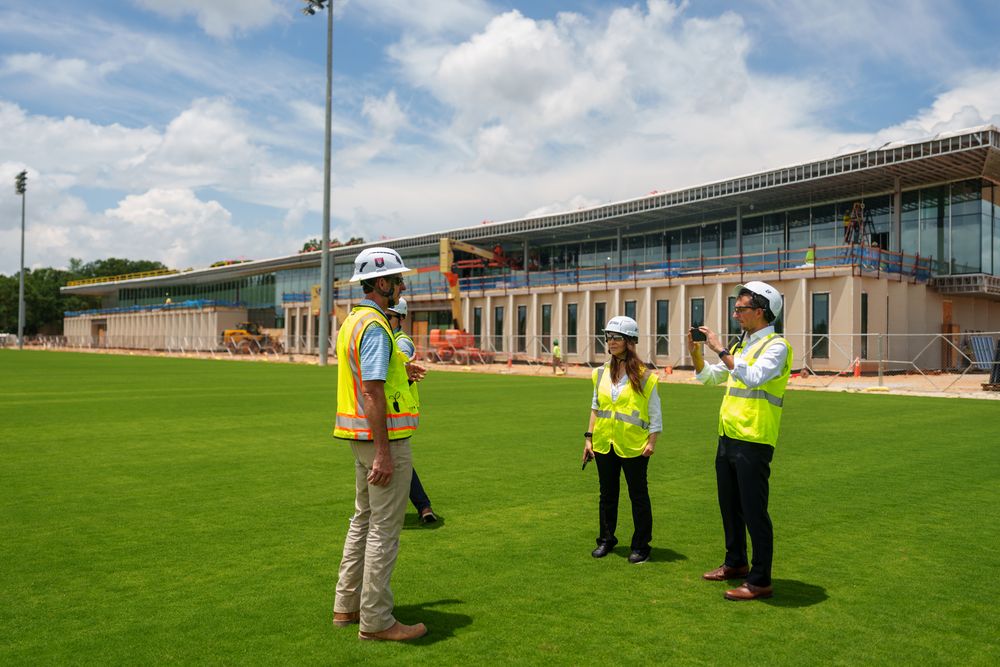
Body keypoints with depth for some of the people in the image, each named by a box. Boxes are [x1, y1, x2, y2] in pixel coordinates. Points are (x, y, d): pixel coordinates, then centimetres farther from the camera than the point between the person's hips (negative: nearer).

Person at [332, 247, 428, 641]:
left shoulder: (352, 321, 14)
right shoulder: (375, 326, -17)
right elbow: (372, 393, -23)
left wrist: (396, 374, 24)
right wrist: (384, 453, -24)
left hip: (360, 437, 10)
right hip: (383, 437, -10)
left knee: (363, 521, 19)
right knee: (384, 530, -1)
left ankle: (347, 606, 29)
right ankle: (376, 621, 8)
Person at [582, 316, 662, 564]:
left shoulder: (644, 376, -7)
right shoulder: (602, 373, 6)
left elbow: (655, 413, -4)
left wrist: (652, 441, -11)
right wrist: (589, 437, 7)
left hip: (633, 447, -4)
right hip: (604, 444, 5)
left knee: (638, 496, 6)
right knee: (607, 494, 15)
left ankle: (641, 546, 18)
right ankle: (606, 540, 29)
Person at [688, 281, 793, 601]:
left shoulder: (776, 346, -11)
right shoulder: (741, 345, 14)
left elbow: (754, 376, -29)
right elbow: (711, 377, 22)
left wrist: (720, 349, -26)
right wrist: (695, 352, 6)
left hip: (753, 443, -9)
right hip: (728, 439, 9)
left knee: (754, 512, -2)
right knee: (729, 506, 19)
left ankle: (760, 581, 8)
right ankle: (736, 563, 35)